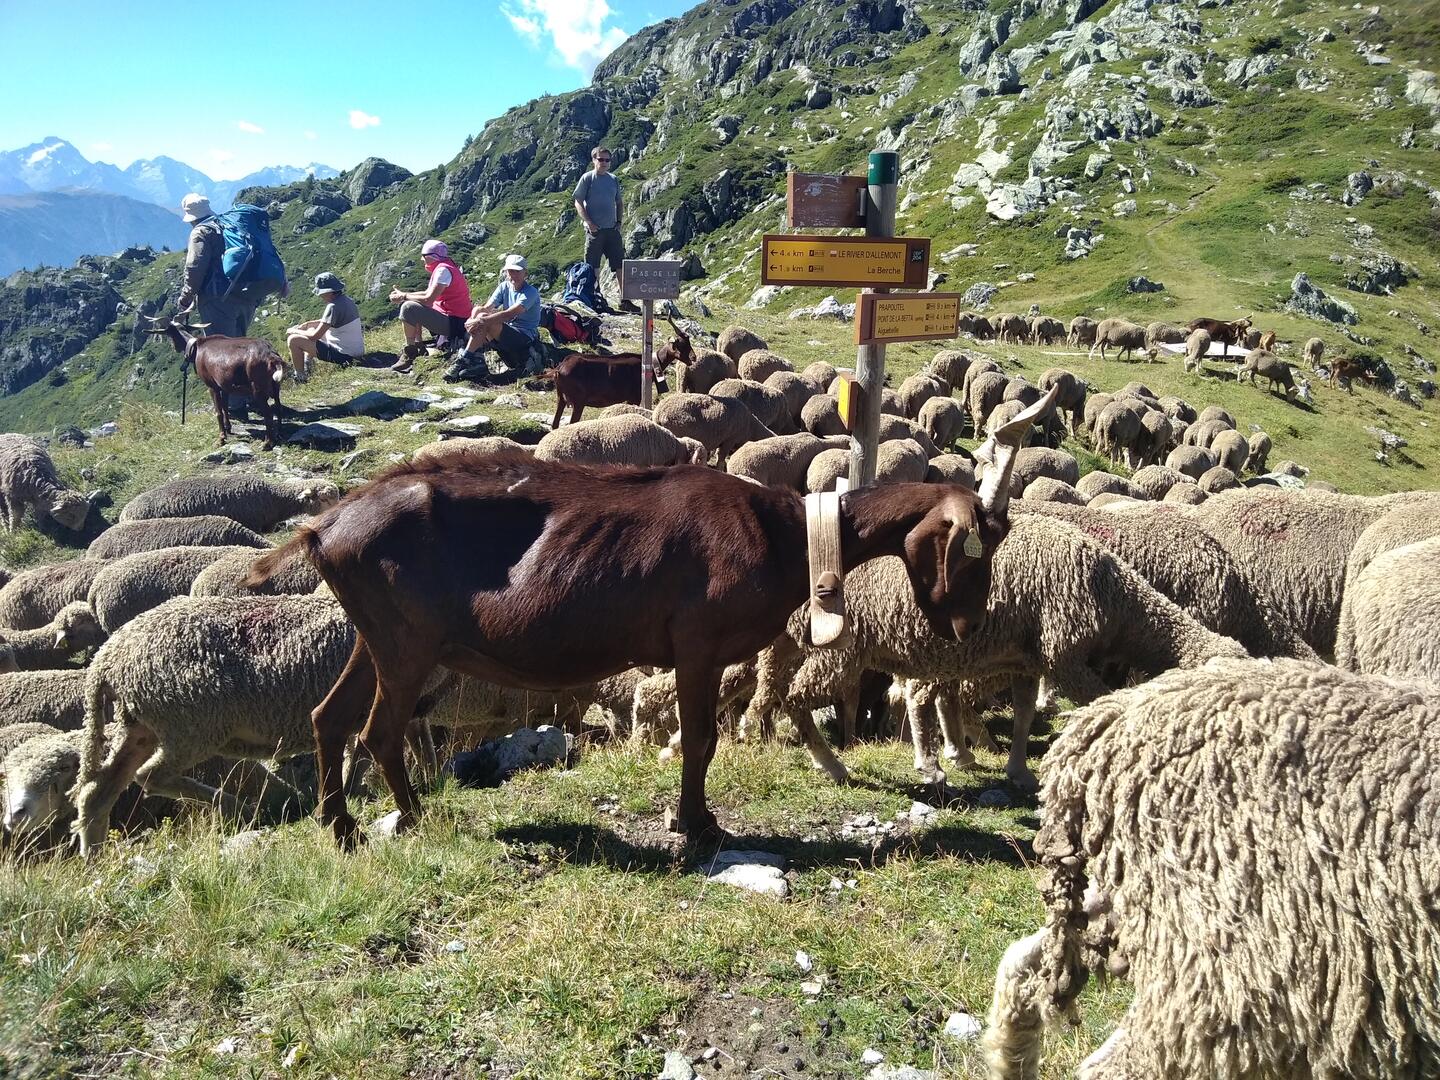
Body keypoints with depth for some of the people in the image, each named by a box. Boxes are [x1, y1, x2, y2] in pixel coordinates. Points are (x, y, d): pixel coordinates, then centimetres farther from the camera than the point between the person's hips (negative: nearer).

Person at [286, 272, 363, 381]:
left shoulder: (333, 307, -23)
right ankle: (307, 367, 31)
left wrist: (294, 331, -2)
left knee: (293, 340, -9)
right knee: (311, 329, 30)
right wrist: (306, 324, 14)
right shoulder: (347, 300, 6)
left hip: (345, 355, -10)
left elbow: (315, 336, -19)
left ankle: (300, 377, 5)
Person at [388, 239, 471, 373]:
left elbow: (428, 299, -22)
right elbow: (428, 293, 19)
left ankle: (409, 355, -13)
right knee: (414, 307, 20)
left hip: (453, 323, -11)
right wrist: (403, 294, 8)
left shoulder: (443, 270, -17)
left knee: (408, 308, -18)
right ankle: (418, 346, 16)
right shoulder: (441, 268, 14)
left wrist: (403, 296, -9)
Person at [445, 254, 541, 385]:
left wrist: (481, 320, -33)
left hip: (526, 336, -7)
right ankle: (477, 362, -17)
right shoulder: (504, 287, 7)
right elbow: (486, 308, -4)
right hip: (507, 332, 7)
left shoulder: (531, 292, -14)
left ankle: (464, 361, -18)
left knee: (485, 321, -27)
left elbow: (509, 314, -27)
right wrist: (474, 317, -27)